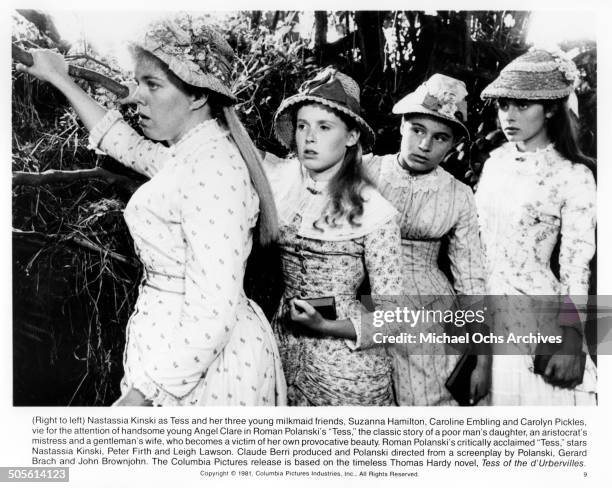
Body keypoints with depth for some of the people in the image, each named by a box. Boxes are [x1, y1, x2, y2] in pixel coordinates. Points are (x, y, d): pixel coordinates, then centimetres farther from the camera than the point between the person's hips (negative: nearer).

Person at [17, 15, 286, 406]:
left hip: (201, 363, -9)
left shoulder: (212, 172, -23)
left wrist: (139, 396, -24)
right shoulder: (188, 156, 6)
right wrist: (60, 79, 33)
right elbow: (125, 144, 25)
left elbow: (211, 314, -28)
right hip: (183, 351, 9)